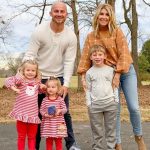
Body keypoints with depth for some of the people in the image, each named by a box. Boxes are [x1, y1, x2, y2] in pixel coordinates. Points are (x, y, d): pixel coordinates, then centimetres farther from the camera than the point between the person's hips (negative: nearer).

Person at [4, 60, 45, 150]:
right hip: (22, 113, -3)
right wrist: (14, 88, -30)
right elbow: (8, 81, -15)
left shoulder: (37, 81, 10)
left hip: (33, 114, 3)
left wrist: (42, 87, 7)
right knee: (21, 136, 10)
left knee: (32, 136, 13)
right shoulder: (20, 79, -5)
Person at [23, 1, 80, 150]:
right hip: (39, 77, -1)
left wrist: (65, 84, -17)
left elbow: (69, 61, -8)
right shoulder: (40, 31, -12)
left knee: (64, 112, 4)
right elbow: (30, 55, -14)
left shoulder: (71, 36, -7)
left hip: (59, 77, 2)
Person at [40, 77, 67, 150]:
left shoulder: (60, 99, -4)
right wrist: (45, 114, -17)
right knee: (49, 140, 10)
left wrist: (60, 111, -21)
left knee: (58, 140, 7)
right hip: (47, 124, 1)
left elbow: (65, 109, -1)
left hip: (58, 123, -1)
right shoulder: (45, 100, 0)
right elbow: (41, 110, 1)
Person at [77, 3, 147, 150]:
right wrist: (83, 75, -10)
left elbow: (124, 54, -13)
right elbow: (86, 57, 0)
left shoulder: (117, 31, -7)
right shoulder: (90, 36, 1)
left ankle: (139, 136, 21)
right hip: (107, 75, 2)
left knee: (134, 107, -6)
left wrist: (118, 74, -18)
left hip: (126, 72, -1)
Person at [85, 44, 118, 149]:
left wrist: (116, 98, -1)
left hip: (110, 103, 0)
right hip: (95, 105, 0)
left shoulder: (110, 70, 5)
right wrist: (88, 103, -1)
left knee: (111, 128, 6)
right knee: (97, 130, 6)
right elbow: (88, 89, 7)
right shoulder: (89, 72, 5)